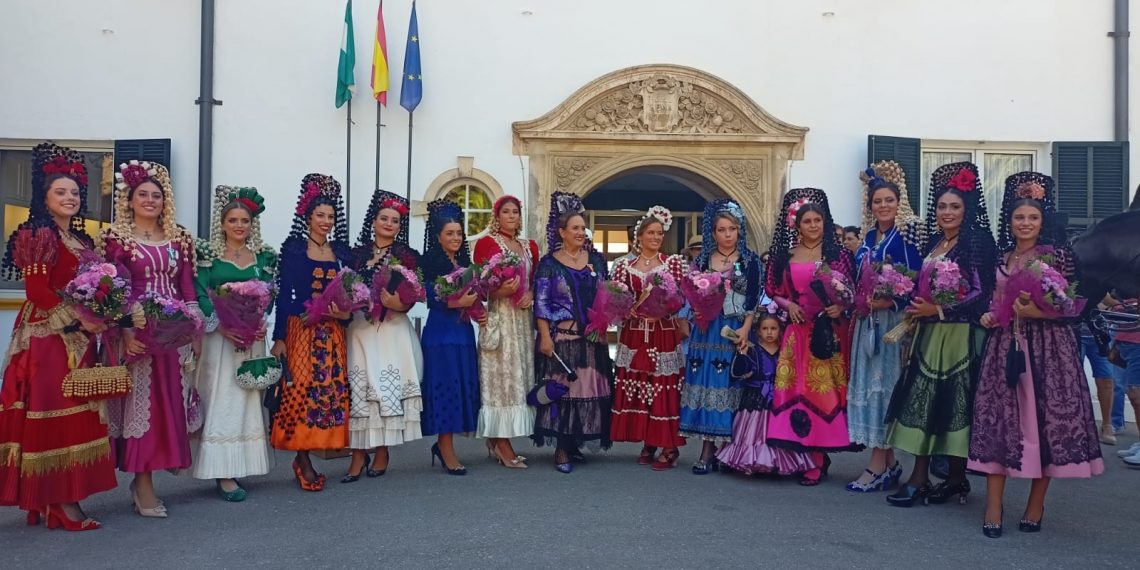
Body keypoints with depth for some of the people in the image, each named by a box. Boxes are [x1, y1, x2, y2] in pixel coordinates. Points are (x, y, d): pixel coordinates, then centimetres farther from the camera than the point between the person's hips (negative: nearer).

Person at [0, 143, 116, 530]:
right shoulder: (39, 236, -8)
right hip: (48, 336, -8)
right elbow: (37, 291, -14)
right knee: (53, 415, -6)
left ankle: (55, 498, 16)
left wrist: (100, 319, 3)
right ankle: (59, 504, -1)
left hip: (77, 338, 8)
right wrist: (78, 321, -16)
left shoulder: (82, 240, 17)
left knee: (73, 416, 9)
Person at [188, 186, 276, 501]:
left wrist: (261, 322, -11)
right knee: (221, 398, -5)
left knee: (247, 398, 5)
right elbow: (200, 294, -5)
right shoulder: (208, 254, 2)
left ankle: (238, 467, 13)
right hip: (218, 334, -3)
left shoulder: (263, 256, 11)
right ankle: (223, 474, -5)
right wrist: (220, 325, -18)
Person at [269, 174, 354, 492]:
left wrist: (347, 312, -10)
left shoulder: (342, 252, 12)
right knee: (301, 391, -8)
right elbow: (283, 295, -3)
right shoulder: (294, 249, 1)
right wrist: (279, 338, -8)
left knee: (332, 391, -1)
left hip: (333, 333, 4)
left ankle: (304, 458, 10)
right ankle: (304, 462, 1)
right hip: (301, 330, -4)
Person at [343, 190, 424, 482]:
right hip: (360, 327, 1)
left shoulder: (407, 256, 8)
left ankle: (382, 452, 7)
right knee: (359, 389, -5)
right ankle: (359, 455, -1)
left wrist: (399, 303, -17)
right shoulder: (357, 253, 12)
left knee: (389, 389, -3)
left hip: (393, 330, -1)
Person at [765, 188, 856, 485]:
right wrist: (788, 305, -6)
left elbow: (851, 293, 3)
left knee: (824, 390, -3)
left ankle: (820, 455, 4)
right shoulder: (784, 255, 8)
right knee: (798, 390, -1)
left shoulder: (837, 254, 3)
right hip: (798, 332, 2)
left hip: (830, 332, -2)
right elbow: (773, 292, 12)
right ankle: (814, 456, 10)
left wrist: (840, 307, -16)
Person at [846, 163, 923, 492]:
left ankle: (879, 467, -2)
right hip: (867, 321, 7)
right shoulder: (870, 236, 14)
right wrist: (858, 303, 4)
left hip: (892, 319, -7)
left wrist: (890, 301, -23)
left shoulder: (908, 233, -6)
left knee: (883, 384, -7)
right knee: (868, 384, 7)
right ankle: (889, 463, 16)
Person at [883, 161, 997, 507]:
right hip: (928, 334, 7)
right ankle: (919, 477, 9)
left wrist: (938, 309, -17)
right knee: (921, 403, 4)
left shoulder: (978, 242, -7)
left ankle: (956, 479, 11)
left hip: (960, 336, -7)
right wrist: (917, 309, 6)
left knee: (955, 404, -2)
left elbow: (981, 294, -13)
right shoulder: (934, 242, 15)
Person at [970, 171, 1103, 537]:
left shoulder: (1057, 255, -1)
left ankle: (1035, 507, 14)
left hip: (1047, 346, -4)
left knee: (1044, 419, -1)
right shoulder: (1002, 260, 13)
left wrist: (1039, 311, -19)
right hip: (1005, 346, 4)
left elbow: (1073, 306, -5)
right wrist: (988, 316, 2)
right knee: (997, 419, -2)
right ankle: (993, 510, 2)